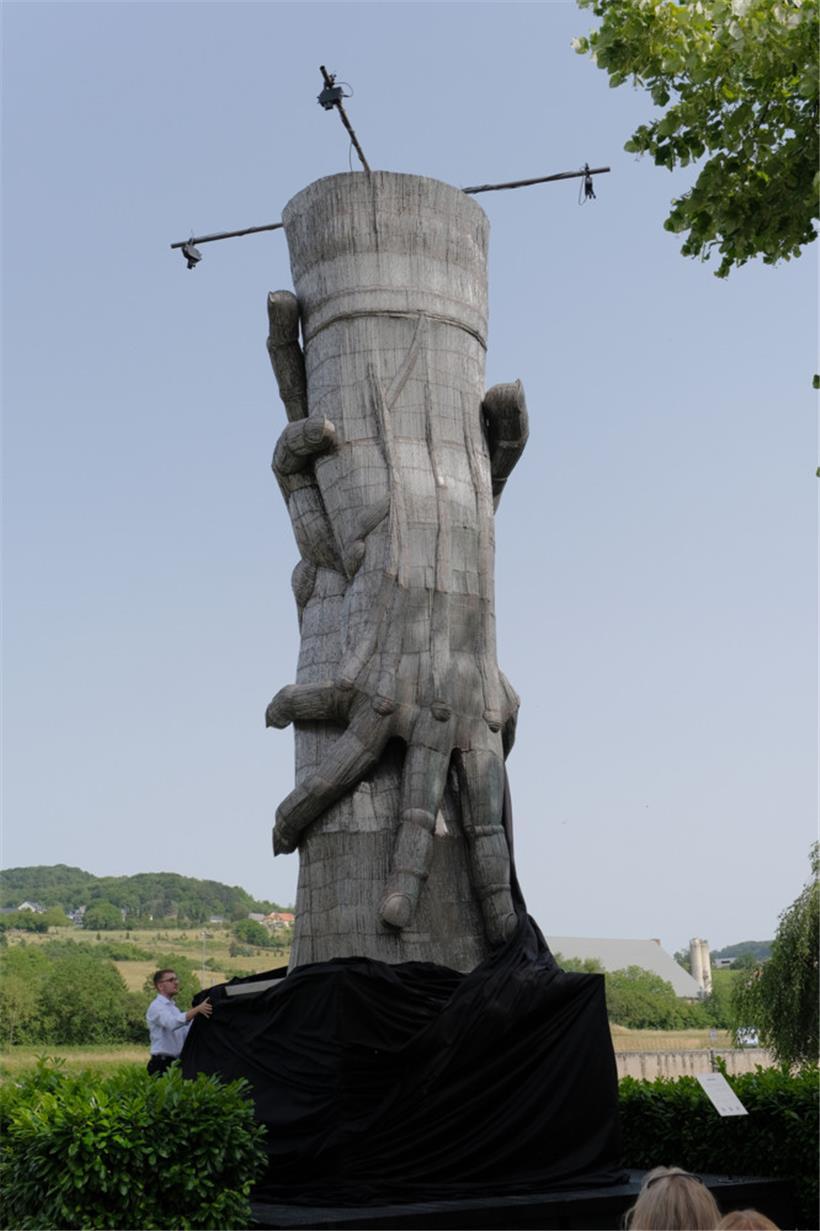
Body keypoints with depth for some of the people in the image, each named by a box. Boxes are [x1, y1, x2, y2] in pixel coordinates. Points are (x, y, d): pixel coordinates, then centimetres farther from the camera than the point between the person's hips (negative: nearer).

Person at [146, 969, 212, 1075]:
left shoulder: (173, 1007, 19)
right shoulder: (157, 1006, -10)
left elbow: (185, 1033, 17)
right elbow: (173, 1023, -30)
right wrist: (197, 1009, -37)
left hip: (177, 1062, 8)